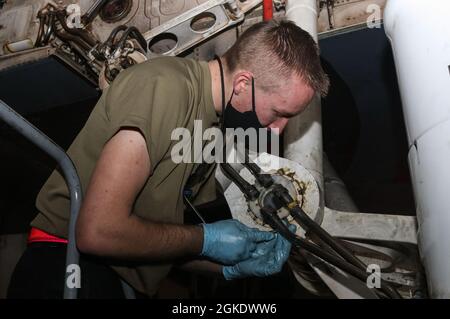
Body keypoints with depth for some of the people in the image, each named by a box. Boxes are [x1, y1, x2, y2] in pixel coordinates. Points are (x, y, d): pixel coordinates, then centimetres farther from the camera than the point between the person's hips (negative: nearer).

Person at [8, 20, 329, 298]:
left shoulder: (216, 124, 6)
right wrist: (206, 238, -14)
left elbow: (174, 240, 12)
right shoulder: (165, 86, -20)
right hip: (68, 265, -6)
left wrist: (235, 265, -2)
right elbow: (98, 231, -24)